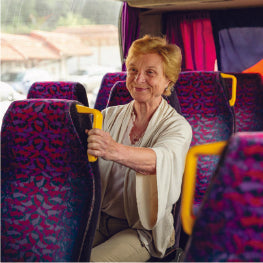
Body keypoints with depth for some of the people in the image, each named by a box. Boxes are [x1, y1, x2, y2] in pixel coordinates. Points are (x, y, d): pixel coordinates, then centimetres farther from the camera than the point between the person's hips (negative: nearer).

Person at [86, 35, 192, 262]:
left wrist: (114, 151, -50)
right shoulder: (110, 115, 11)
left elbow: (162, 158, -30)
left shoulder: (178, 126, -6)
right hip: (97, 217, 4)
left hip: (143, 229, -4)